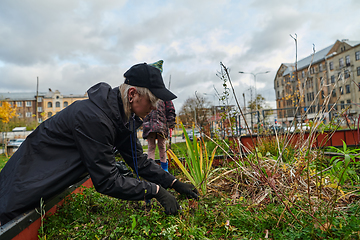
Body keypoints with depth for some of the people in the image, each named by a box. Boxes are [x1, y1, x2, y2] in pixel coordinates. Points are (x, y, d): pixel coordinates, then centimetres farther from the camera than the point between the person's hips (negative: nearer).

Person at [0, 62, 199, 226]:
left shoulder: (124, 115, -9)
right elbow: (107, 182, -34)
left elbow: (138, 159, -4)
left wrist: (174, 183, -7)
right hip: (29, 179, -8)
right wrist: (156, 191, -29)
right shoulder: (94, 117, -37)